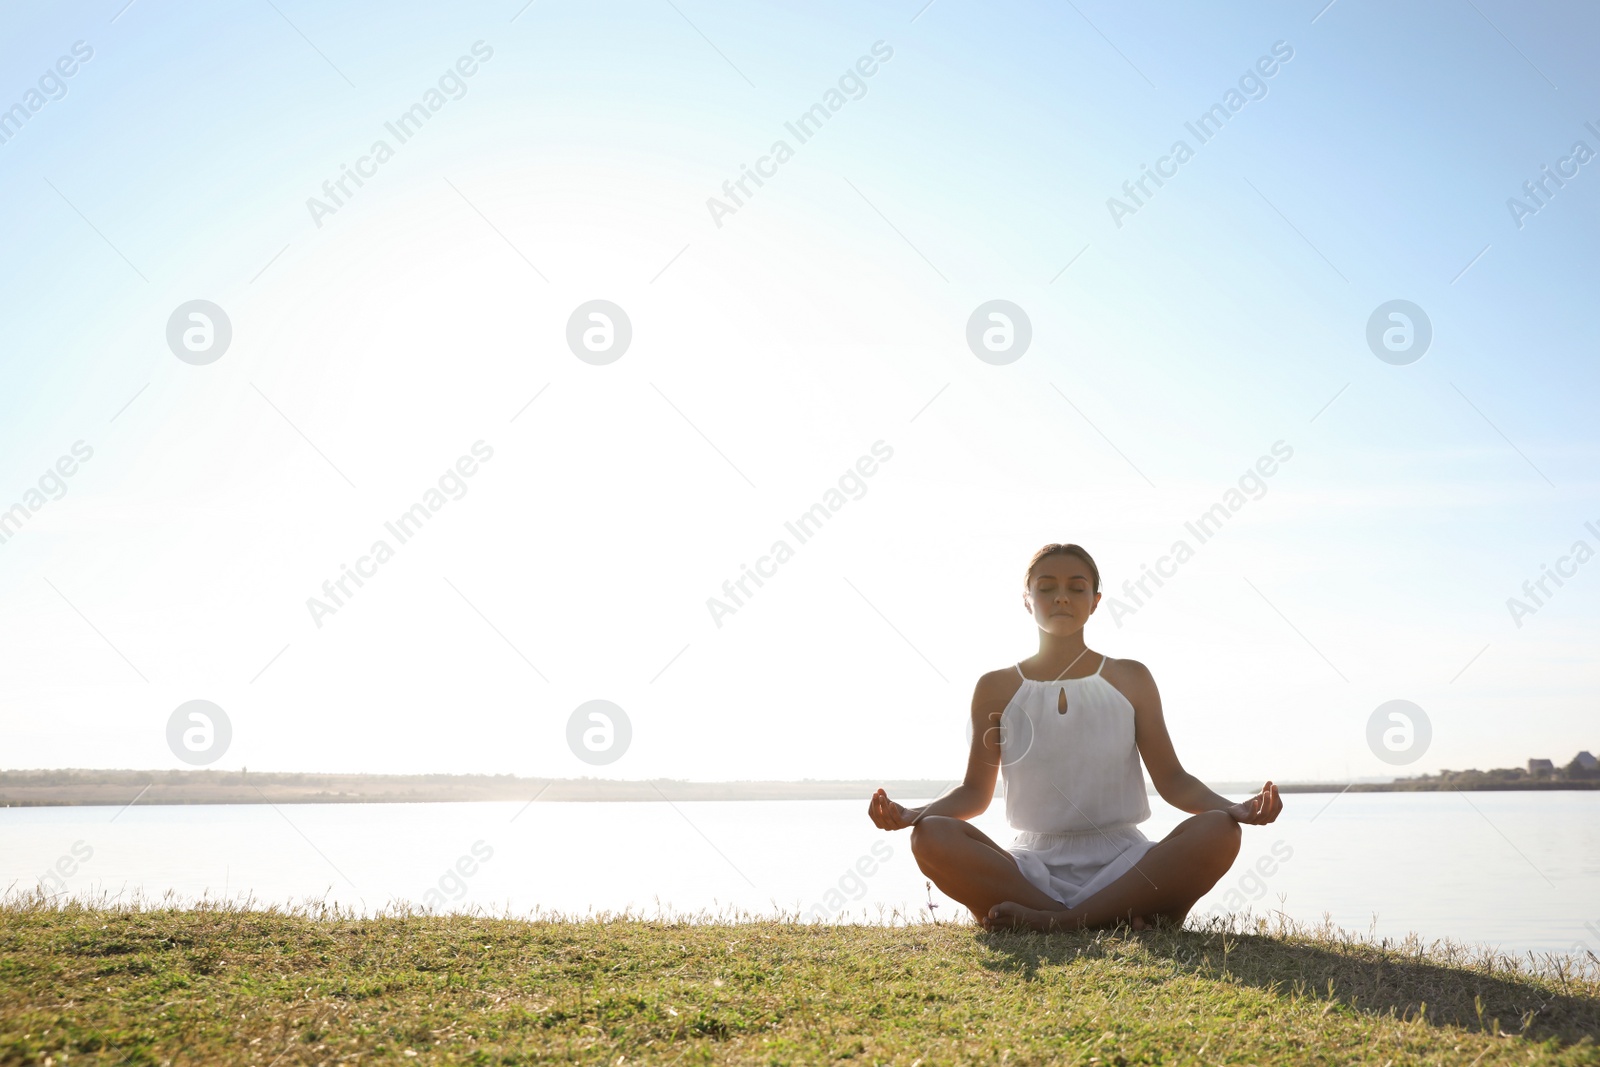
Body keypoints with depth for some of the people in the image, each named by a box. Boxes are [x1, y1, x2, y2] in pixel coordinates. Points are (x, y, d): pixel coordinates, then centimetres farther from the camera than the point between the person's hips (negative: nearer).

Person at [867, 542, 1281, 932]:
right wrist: (910, 814, -12)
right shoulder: (997, 688, 9)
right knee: (931, 837, -29)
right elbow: (975, 792, 8)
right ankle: (1117, 917, -30)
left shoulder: (1130, 679, 9)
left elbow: (1172, 779, 6)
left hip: (1123, 864, 1)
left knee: (1216, 831, -29)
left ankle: (1050, 920, -29)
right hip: (1034, 868, 0)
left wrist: (1232, 808, -14)